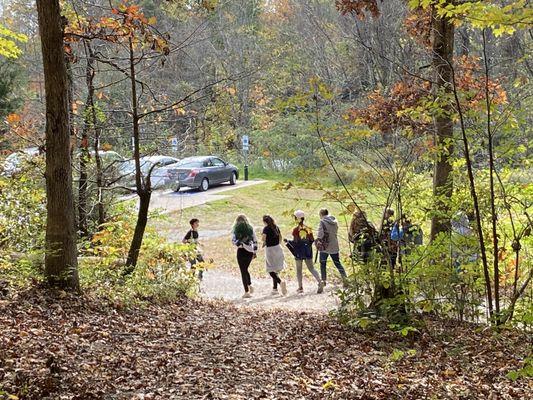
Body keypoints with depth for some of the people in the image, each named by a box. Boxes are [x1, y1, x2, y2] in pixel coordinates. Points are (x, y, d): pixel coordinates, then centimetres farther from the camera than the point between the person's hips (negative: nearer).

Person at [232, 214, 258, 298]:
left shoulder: (236, 229, 2)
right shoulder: (250, 228, 9)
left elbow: (233, 240, -11)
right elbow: (255, 240, 7)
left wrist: (239, 244, -2)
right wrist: (255, 252, 11)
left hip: (241, 251, -3)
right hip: (250, 251, 3)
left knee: (243, 271, 2)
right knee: (245, 269, 22)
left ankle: (247, 292, -2)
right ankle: (250, 285, 4)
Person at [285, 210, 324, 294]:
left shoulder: (296, 230, -12)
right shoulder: (308, 228, 2)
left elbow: (295, 242, -14)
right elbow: (312, 240, 3)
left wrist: (288, 241, 3)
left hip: (299, 251, -4)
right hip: (308, 251, 4)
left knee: (299, 270, 9)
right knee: (311, 268, 10)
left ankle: (300, 287, 13)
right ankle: (320, 282, -10)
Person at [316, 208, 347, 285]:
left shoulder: (322, 222, -12)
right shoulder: (335, 221, 6)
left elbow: (320, 234, -17)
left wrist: (318, 241, 0)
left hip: (325, 246, -5)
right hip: (334, 246, 5)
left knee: (323, 264, 8)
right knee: (337, 263, 13)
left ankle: (324, 280, 8)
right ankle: (345, 278, 6)